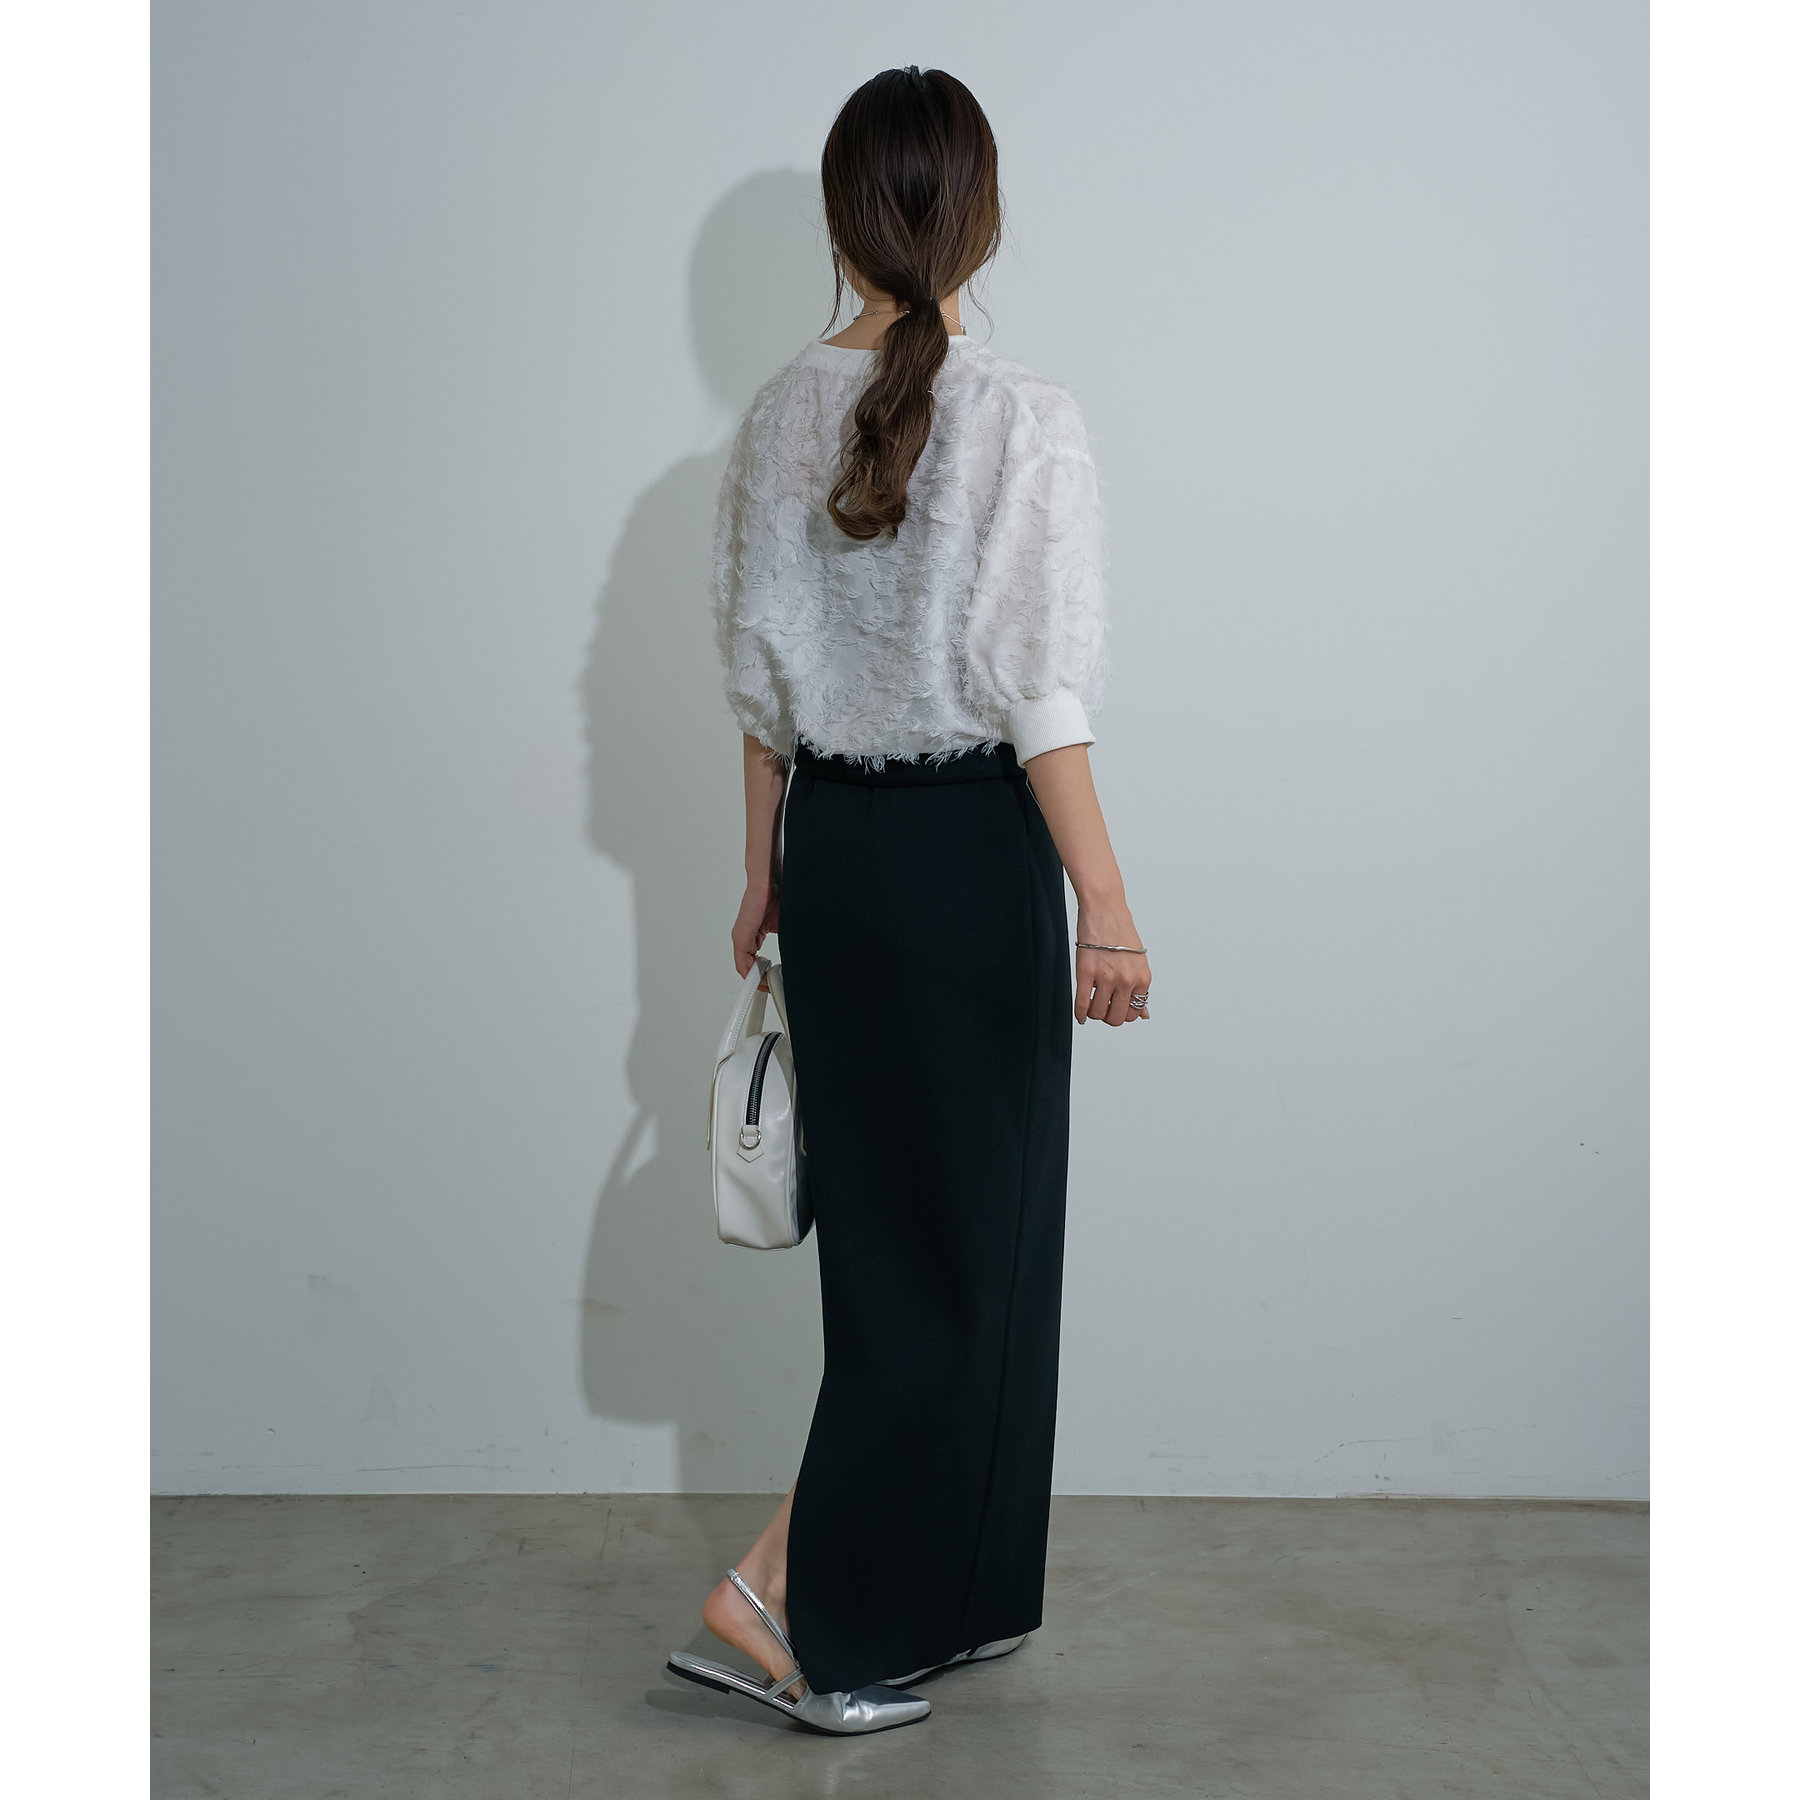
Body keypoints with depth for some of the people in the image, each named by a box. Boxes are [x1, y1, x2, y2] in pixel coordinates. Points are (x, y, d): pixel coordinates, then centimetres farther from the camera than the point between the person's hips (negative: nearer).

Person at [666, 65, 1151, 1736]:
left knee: (886, 1217, 15)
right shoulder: (1025, 420, -14)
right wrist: (1106, 904, -12)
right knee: (964, 1228, 5)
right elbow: (1041, 695, -17)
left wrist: (765, 874, 17)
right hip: (971, 849, -6)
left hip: (830, 846, 6)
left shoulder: (780, 417, 3)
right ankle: (784, 1587, 2)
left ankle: (924, 1600, 27)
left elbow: (758, 679, 8)